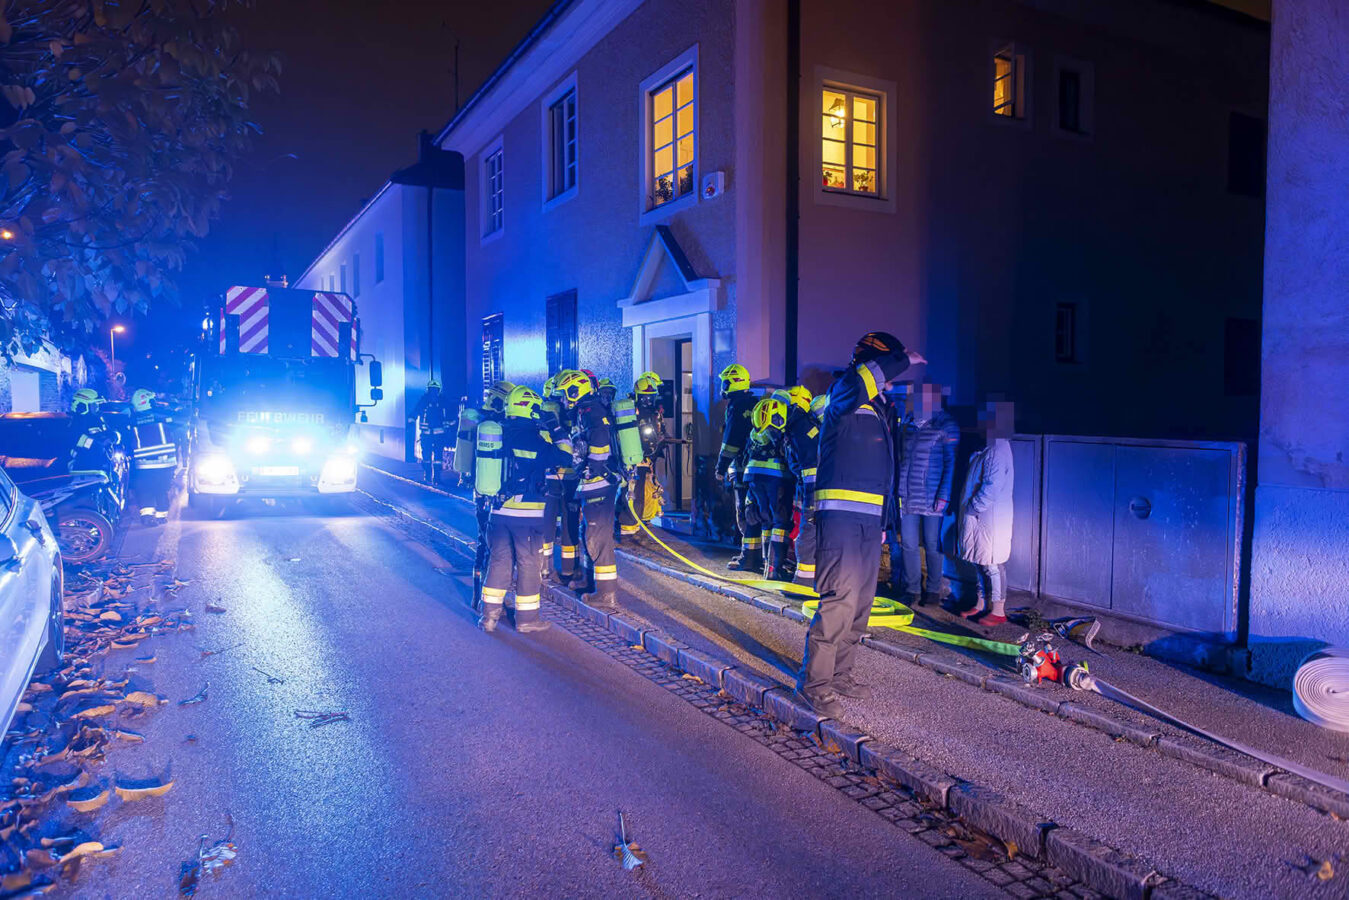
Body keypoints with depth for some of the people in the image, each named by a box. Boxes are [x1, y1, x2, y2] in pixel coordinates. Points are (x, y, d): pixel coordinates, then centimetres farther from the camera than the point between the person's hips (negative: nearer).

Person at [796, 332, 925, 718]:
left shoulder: (879, 410, 20)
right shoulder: (845, 400, -6)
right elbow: (860, 379, -31)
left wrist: (884, 521, 24)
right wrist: (903, 360, -15)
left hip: (870, 517, 9)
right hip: (841, 513, -9)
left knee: (862, 600, 13)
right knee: (841, 598, -12)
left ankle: (839, 673, 24)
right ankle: (814, 682, -2)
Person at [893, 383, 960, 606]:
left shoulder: (946, 425, -4)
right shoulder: (907, 423, 12)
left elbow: (951, 462, -8)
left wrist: (944, 495, -14)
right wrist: (896, 487, 13)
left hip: (932, 498, -5)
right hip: (907, 496, 5)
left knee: (932, 545, 4)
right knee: (908, 544, 6)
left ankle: (933, 590, 19)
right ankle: (912, 589, 17)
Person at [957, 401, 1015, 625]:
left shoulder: (998, 449, -19)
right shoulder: (985, 447, 12)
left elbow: (992, 487, -23)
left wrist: (973, 507, -15)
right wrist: (968, 508, 14)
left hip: (991, 518, -10)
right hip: (978, 516, 10)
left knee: (992, 564, -1)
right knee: (980, 562, 17)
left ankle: (998, 610, 9)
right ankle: (981, 603, 28)